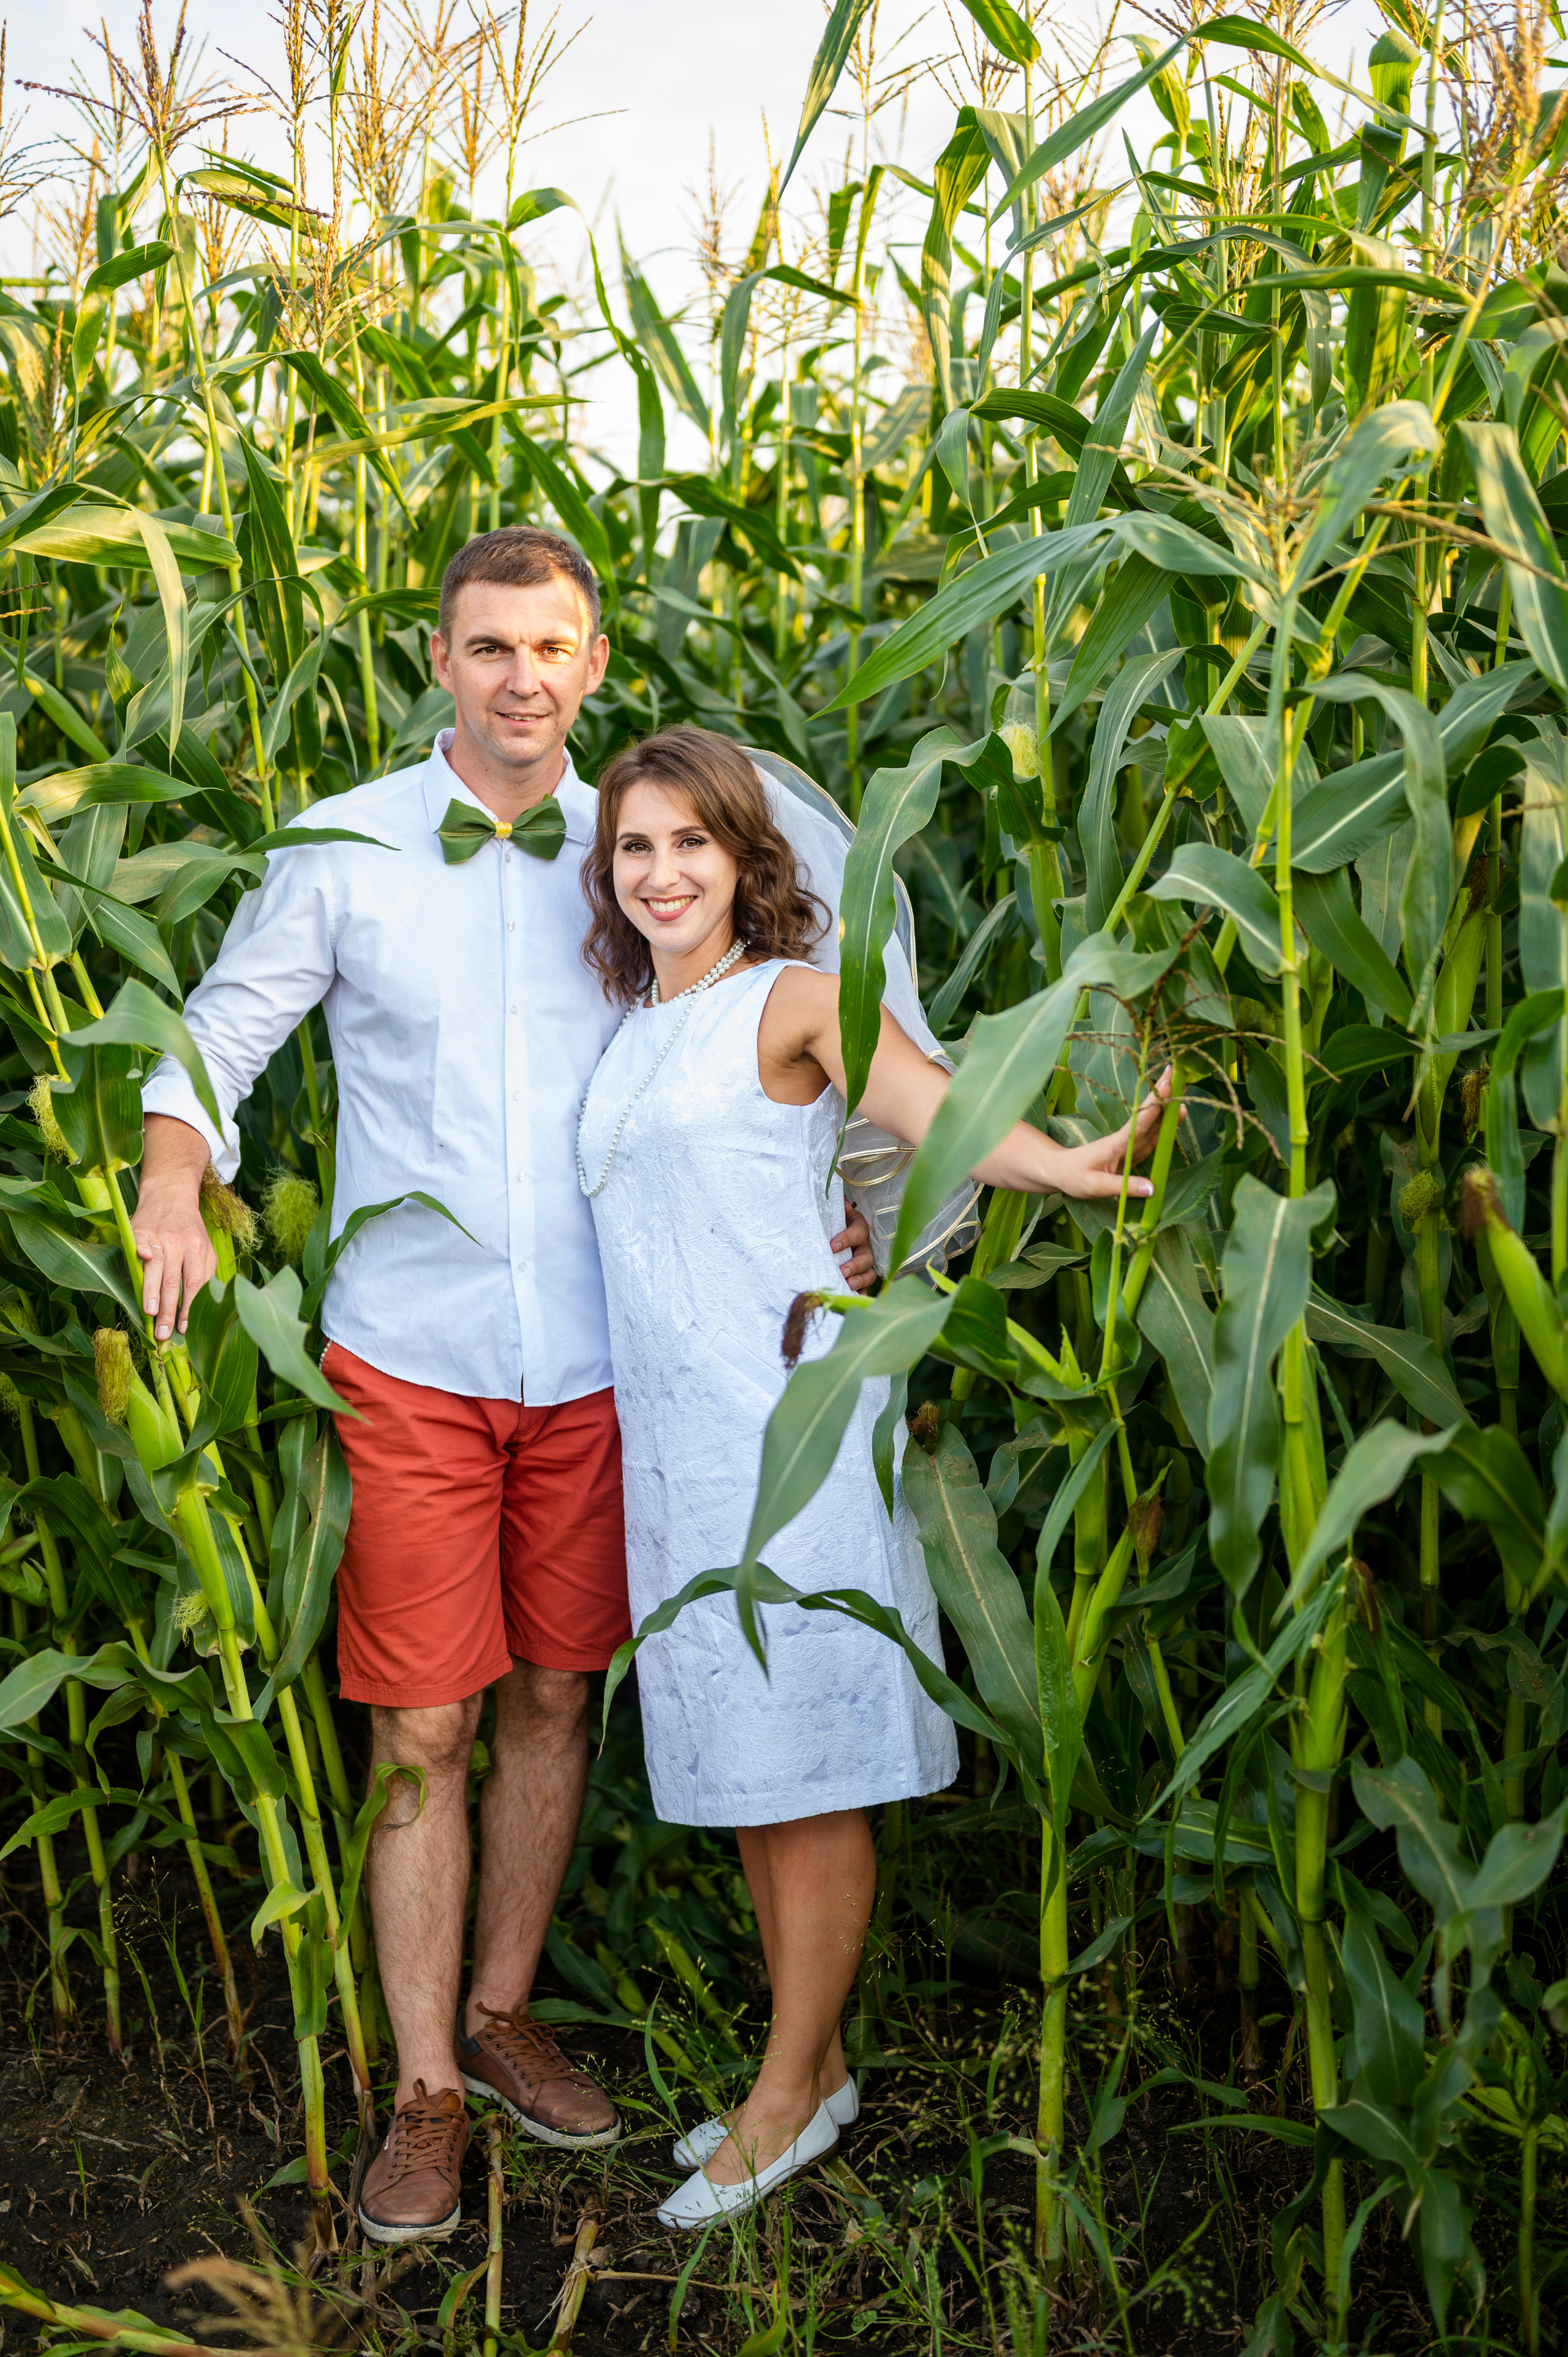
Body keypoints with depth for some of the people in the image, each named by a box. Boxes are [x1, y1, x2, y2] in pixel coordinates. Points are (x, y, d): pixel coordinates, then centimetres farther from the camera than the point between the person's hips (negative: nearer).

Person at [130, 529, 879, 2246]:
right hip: (410, 1359, -2)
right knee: (422, 1728, 2)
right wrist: (173, 1189, -13)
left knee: (554, 1697, 13)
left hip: (593, 1357, 2)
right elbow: (219, 1031, 5)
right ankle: (425, 2090, 20)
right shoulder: (345, 850, -1)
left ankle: (499, 2014, 34)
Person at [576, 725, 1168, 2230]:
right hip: (669, 1437, 7)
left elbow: (930, 1106, -21)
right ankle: (809, 2066, 28)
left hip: (788, 1426, -7)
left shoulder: (793, 998, -5)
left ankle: (792, 2090, 17)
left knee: (804, 1772, 2)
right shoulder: (630, 1033, 16)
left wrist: (1064, 1164, -40)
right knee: (735, 1768, 13)